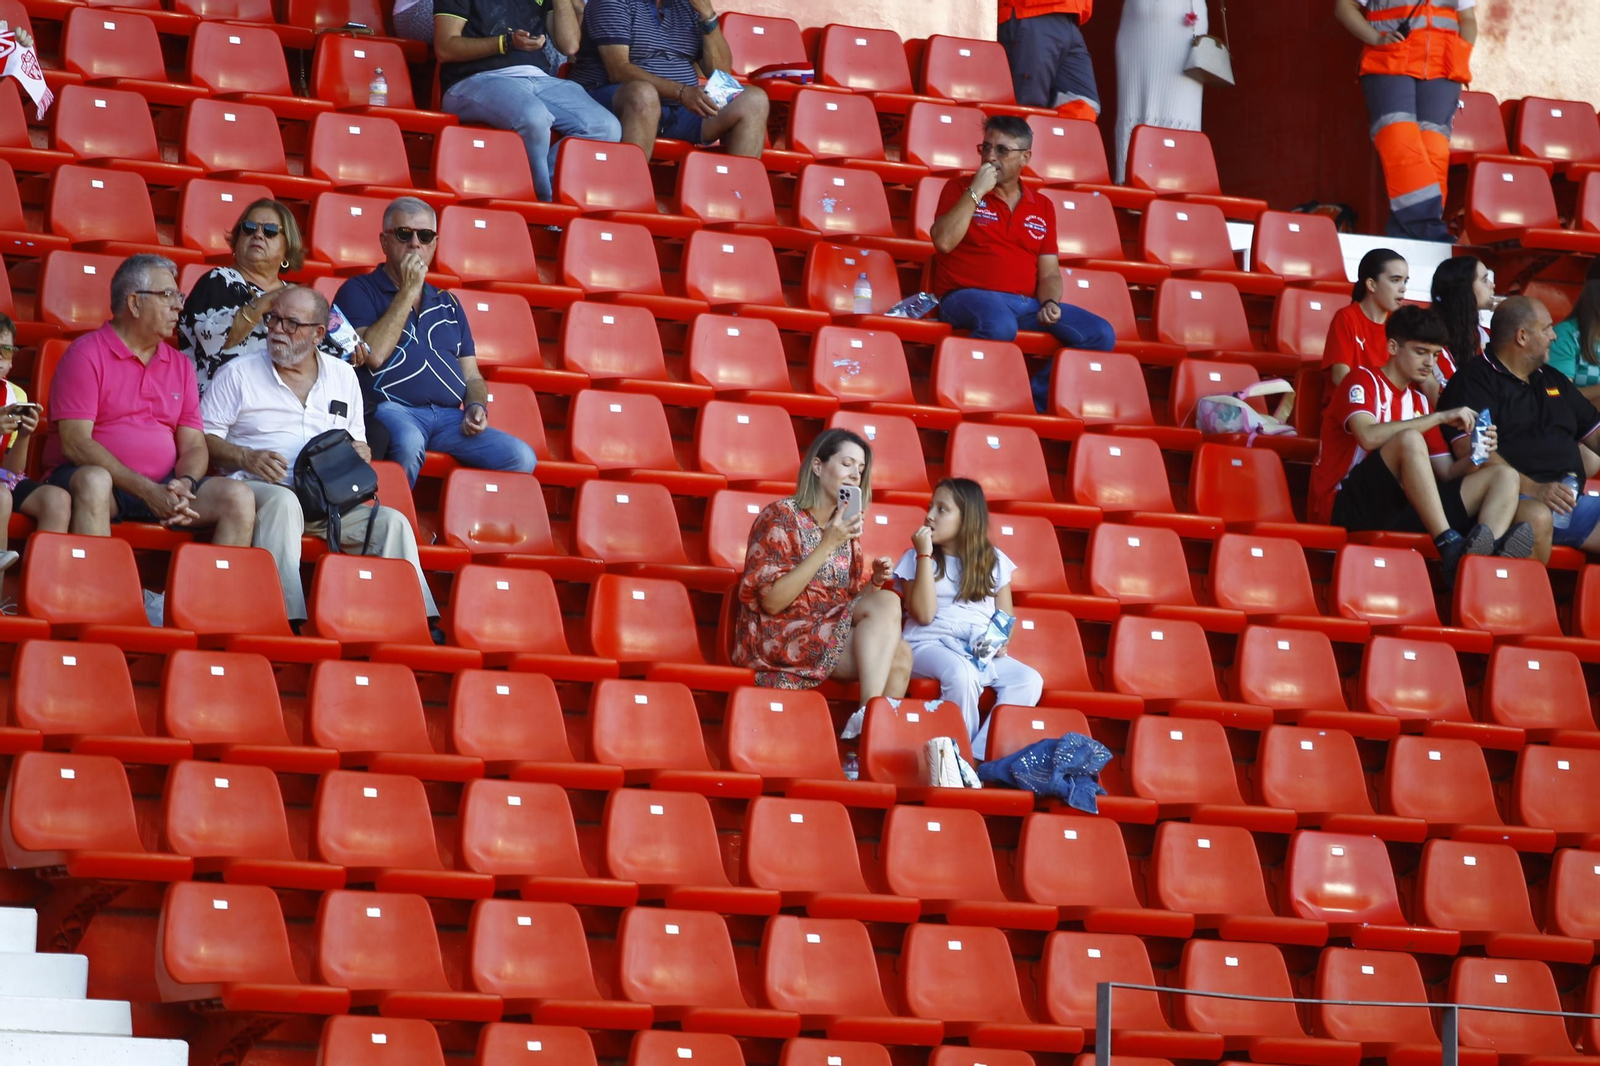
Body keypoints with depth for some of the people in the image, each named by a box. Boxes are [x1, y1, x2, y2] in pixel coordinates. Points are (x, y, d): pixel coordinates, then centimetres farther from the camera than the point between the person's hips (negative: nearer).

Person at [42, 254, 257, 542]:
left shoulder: (180, 365, 18)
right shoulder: (86, 355, -1)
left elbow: (194, 446, 14)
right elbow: (75, 443, -11)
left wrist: (184, 485, -13)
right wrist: (147, 491, -20)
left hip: (161, 487, 5)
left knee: (239, 498, -16)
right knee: (93, 481, -39)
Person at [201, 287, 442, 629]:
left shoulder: (343, 376, 19)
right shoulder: (238, 373, 8)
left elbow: (359, 442, 26)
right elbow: (205, 437, 3)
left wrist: (360, 454, 1)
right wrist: (245, 457, -15)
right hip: (258, 488, -4)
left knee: (392, 522, -16)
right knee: (282, 502, -39)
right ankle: (286, 620, -47)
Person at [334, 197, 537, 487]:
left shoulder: (447, 304, 26)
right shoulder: (359, 291, 9)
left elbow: (471, 376, 26)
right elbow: (373, 354, -9)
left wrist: (477, 407, 2)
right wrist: (409, 291, -3)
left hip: (450, 419, 5)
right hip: (392, 411, -5)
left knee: (521, 457, -19)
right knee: (408, 441, -41)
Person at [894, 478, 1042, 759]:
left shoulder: (994, 561, 12)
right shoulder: (915, 558, 4)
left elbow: (1006, 617, 14)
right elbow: (924, 614, -9)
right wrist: (925, 555, -11)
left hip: (982, 652, 4)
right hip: (929, 645, -4)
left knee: (1029, 680, -24)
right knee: (961, 673, -38)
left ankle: (980, 755, -28)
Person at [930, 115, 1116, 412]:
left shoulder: (1042, 207, 18)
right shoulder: (960, 190, 9)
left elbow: (1049, 273, 16)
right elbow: (944, 242, -8)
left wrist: (1050, 303, -6)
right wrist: (976, 192, -8)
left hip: (1027, 305, 5)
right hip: (969, 297, -5)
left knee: (1101, 334, -14)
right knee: (1000, 324, -41)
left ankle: (1034, 400, -12)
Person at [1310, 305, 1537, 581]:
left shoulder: (1419, 401, 22)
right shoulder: (1363, 381, 1)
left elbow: (1446, 472, 17)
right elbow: (1369, 436, -21)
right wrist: (1440, 417, -19)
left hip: (1398, 511, 7)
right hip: (1346, 508, -7)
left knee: (1504, 477, -7)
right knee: (1410, 439, -33)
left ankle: (1487, 558, -40)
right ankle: (1450, 546, -42)